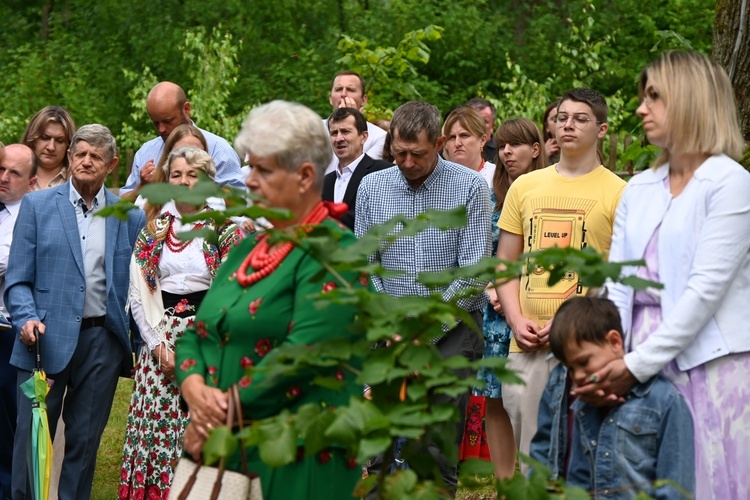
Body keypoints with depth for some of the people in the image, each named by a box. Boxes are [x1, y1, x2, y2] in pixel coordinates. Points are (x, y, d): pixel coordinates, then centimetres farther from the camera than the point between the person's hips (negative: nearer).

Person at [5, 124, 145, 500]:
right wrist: (26, 319, -13)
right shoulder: (37, 205, 5)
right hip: (48, 338, -1)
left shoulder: (130, 217, 8)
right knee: (32, 435, 0)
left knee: (84, 440, 7)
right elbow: (17, 278, 3)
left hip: (103, 341, 1)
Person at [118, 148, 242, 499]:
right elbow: (138, 296, 8)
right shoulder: (152, 230, 10)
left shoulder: (224, 231, 2)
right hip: (159, 341, 3)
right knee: (155, 427, -2)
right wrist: (158, 344, -4)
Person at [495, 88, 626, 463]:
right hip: (526, 345, 4)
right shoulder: (524, 187, 14)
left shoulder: (617, 193, 1)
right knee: (526, 454, 8)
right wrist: (517, 320, 1)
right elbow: (506, 263, 17)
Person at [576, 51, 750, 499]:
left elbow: (706, 289, -13)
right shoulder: (639, 189, 15)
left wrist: (637, 365, -16)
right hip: (643, 367, 6)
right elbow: (618, 284, 8)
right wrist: (605, 361, -8)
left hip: (709, 366, -6)